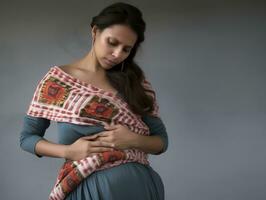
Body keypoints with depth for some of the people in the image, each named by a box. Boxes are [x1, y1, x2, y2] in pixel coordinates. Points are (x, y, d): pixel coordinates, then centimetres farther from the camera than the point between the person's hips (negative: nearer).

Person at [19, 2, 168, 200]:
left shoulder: (137, 82, 3)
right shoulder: (58, 79, -1)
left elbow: (161, 141, 6)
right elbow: (27, 137, 4)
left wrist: (133, 140, -14)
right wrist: (68, 151, -13)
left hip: (137, 183, 2)